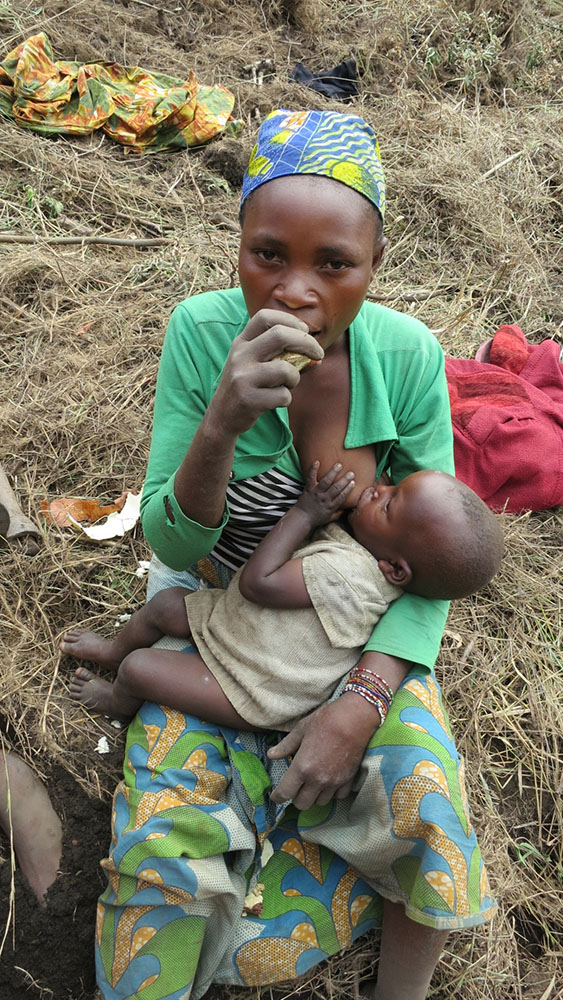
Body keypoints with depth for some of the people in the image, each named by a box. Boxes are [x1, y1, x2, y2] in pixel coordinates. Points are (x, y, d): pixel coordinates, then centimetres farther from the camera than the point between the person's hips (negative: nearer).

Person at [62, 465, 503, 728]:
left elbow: (257, 582, -34)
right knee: (165, 603, 15)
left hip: (250, 697, -8)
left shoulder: (349, 574, -39)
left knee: (139, 669, 0)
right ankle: (116, 648, 49)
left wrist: (305, 513, -29)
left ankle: (119, 704, 39)